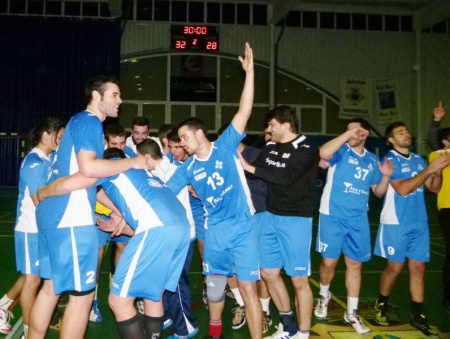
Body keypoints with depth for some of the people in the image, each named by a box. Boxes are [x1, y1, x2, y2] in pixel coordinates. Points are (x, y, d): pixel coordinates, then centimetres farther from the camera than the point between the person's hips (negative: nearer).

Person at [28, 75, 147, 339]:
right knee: (82, 294, -1)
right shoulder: (89, 121, -8)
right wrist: (132, 162, -13)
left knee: (51, 286, 17)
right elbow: (88, 168, -24)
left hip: (54, 215, 10)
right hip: (71, 218, -10)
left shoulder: (81, 122, 22)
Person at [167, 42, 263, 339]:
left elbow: (245, 111, -12)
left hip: (243, 227, -4)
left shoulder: (226, 146, -4)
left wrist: (249, 72, -18)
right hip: (215, 230, 4)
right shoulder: (188, 169, 5)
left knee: (248, 286, -4)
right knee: (215, 285, 16)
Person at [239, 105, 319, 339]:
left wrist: (249, 167, -23)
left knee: (299, 280, 0)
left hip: (296, 219, -7)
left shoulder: (306, 150, -11)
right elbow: (257, 174, 13)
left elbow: (286, 176, -25)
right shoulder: (269, 148, 8)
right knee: (268, 273, 12)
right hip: (270, 216, 7)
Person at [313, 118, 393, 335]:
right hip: (333, 216, -4)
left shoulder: (372, 160, 11)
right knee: (329, 261, 3)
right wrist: (347, 134, -23)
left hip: (358, 220, 4)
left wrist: (386, 177, -3)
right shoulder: (341, 151, -3)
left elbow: (378, 192, 16)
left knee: (355, 264, 8)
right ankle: (324, 296, 32)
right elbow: (323, 153, -27)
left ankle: (351, 313, 20)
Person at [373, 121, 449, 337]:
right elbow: (402, 189, -20)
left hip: (419, 223, 6)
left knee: (418, 268, 6)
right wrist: (429, 169, -21)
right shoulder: (390, 160, -8)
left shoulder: (418, 160, 10)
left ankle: (417, 316, 14)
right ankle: (381, 305, 24)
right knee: (395, 267, 2)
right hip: (396, 223, -5)